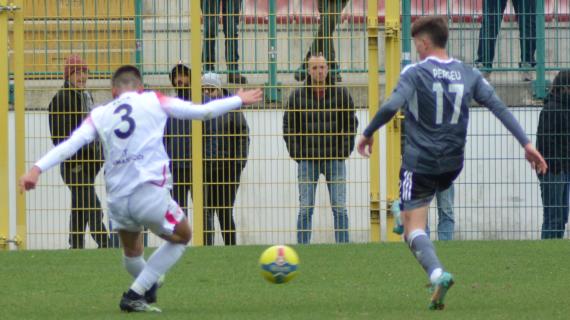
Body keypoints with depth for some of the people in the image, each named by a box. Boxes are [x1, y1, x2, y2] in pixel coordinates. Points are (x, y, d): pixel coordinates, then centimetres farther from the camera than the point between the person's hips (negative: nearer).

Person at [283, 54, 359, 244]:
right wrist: (296, 153, -1)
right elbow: (288, 127, 7)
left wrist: (344, 150, 2)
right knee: (305, 209, 0)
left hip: (335, 159, 0)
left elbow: (351, 124, 9)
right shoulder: (298, 97, 1)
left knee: (340, 208, 0)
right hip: (307, 161, 0)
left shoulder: (341, 94, 2)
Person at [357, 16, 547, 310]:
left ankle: (437, 273, -29)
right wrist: (526, 143, -2)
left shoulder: (415, 73, -10)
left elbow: (391, 106, -23)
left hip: (419, 162, -5)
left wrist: (368, 133, -8)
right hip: (452, 165, 5)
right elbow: (498, 107, -1)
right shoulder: (469, 75, 4)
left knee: (414, 229, -7)